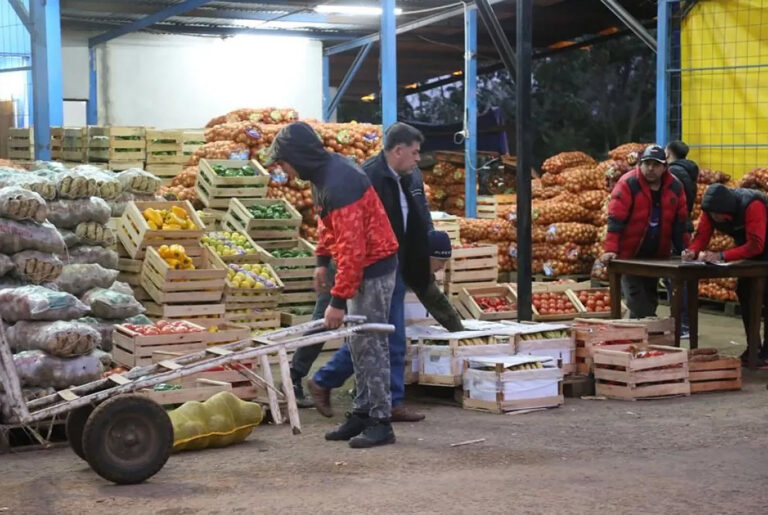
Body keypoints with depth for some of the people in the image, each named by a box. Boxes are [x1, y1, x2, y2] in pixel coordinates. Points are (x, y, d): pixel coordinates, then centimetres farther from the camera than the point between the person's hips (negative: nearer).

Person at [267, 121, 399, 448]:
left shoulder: (338, 184, -27)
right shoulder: (325, 171, 4)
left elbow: (351, 248, -28)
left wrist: (338, 300, -25)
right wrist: (322, 258, 14)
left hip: (374, 267, -10)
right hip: (363, 264, 10)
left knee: (369, 343, -7)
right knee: (358, 343, 13)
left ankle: (381, 422, -2)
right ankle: (363, 413, 20)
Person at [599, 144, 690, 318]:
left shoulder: (675, 187, 0)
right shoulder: (627, 184, -15)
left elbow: (680, 222, 7)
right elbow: (615, 219, -20)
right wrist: (610, 250, -28)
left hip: (657, 256, 5)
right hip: (629, 255, -5)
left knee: (650, 301, 13)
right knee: (638, 303, -10)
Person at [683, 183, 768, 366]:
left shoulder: (752, 205, -38)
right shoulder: (711, 207, -17)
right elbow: (702, 235, -17)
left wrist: (721, 256, -47)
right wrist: (692, 251, -39)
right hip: (748, 247, 7)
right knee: (744, 292, 3)